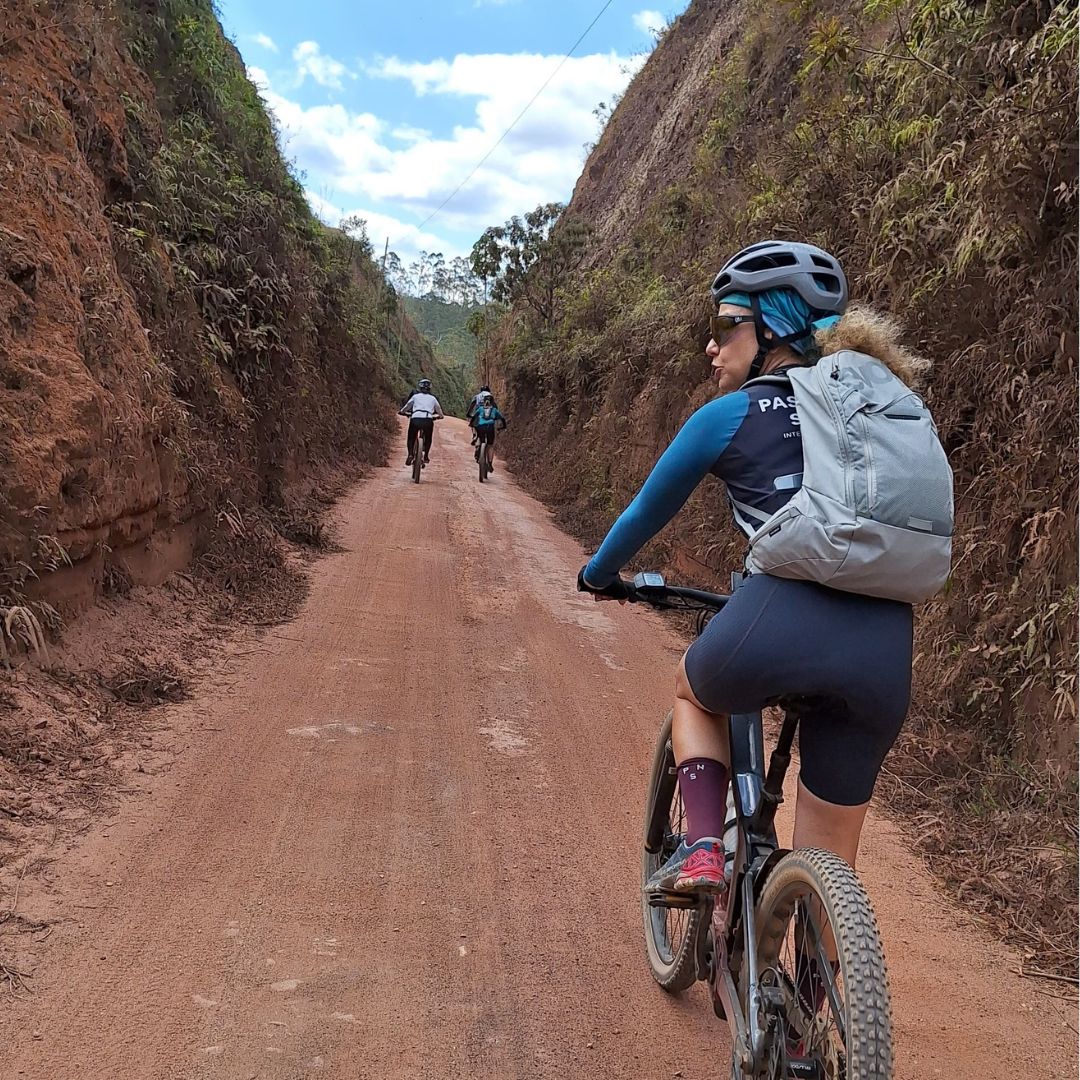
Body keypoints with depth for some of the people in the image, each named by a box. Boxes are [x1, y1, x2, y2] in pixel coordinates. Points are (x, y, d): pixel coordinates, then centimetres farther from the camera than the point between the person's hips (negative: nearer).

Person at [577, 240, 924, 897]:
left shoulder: (730, 416, 9)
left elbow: (649, 512, 22)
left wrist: (599, 575, 41)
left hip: (779, 625, -4)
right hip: (885, 654, 5)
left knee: (696, 692, 33)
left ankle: (703, 850, 16)